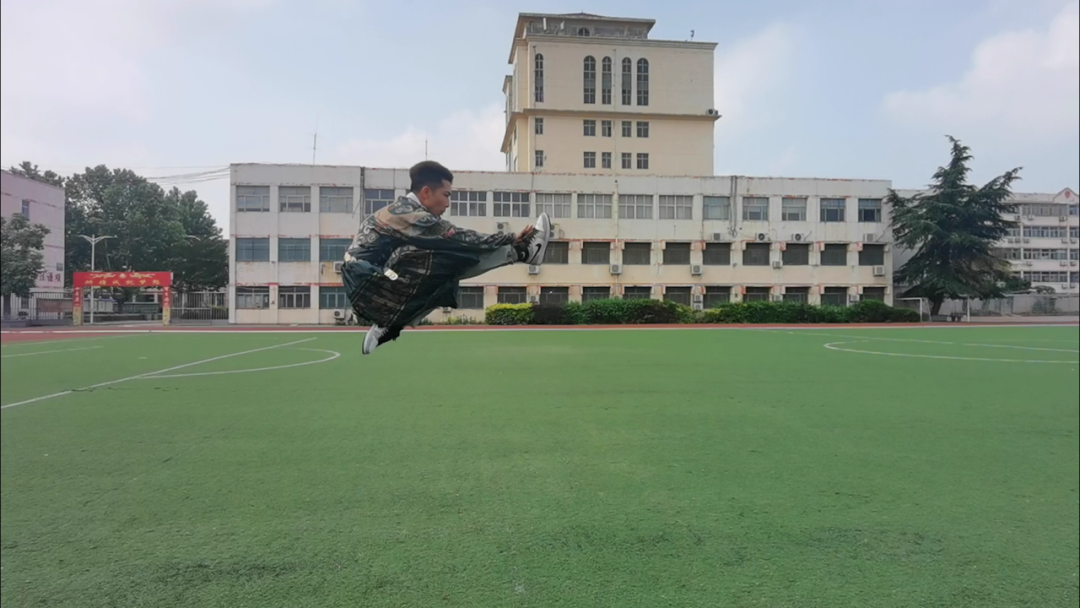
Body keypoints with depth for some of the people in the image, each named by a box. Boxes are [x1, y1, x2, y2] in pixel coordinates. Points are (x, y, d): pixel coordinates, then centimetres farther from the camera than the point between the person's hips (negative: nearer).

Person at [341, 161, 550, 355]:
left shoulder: (401, 210, 12)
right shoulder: (412, 217, -17)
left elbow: (456, 241, 10)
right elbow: (463, 239, -13)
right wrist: (511, 238, -4)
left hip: (369, 290, 9)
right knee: (449, 260, -19)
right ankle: (521, 252, -6)